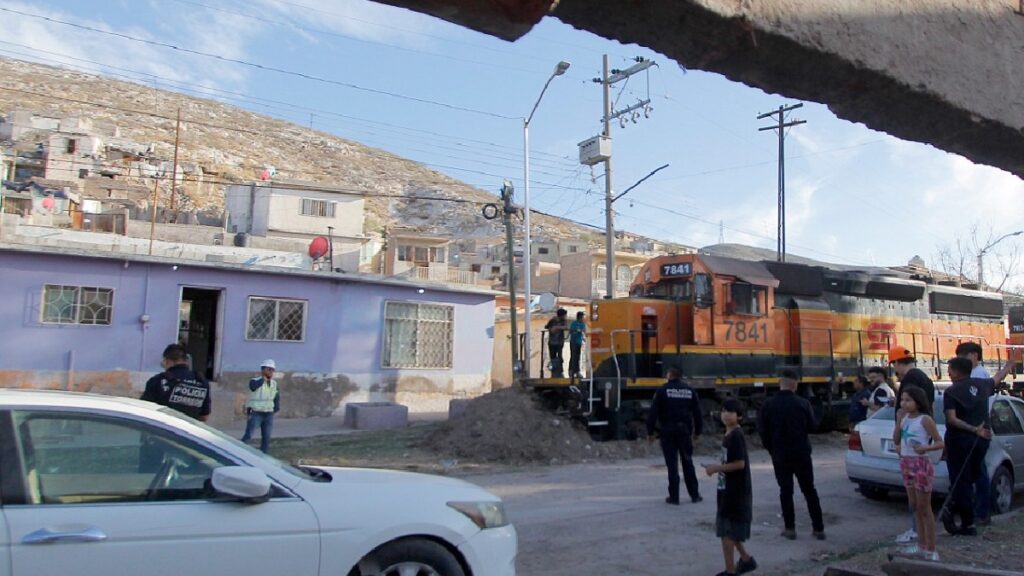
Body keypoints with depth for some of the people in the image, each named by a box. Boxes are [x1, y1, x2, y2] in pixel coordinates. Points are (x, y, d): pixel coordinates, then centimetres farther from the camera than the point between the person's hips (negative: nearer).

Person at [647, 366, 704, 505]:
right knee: (687, 462, 12)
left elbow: (653, 412, -8)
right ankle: (694, 495, 16)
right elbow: (697, 412, 9)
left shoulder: (663, 390, -5)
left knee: (672, 464, 2)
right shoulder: (690, 390, 6)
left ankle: (674, 496, 4)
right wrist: (698, 430, 19)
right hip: (685, 430, 3)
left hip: (668, 431, -3)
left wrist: (650, 432, -3)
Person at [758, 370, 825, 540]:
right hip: (802, 454, 1)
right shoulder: (803, 403, -11)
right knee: (809, 490, 13)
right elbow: (813, 425, 0)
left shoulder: (768, 405, -10)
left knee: (786, 491, 9)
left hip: (780, 455, 0)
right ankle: (818, 528, 16)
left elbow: (762, 430, -6)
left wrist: (771, 449, 7)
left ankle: (790, 528, 11)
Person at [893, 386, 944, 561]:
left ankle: (931, 550, 5)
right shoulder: (904, 417, 7)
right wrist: (898, 421, -2)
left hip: (921, 465, -7)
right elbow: (896, 440, 7)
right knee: (915, 506, 14)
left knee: (924, 508, -2)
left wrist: (925, 448, -29)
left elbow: (940, 443, -13)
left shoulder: (925, 419, -13)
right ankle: (922, 544, 26)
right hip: (906, 464, 7)